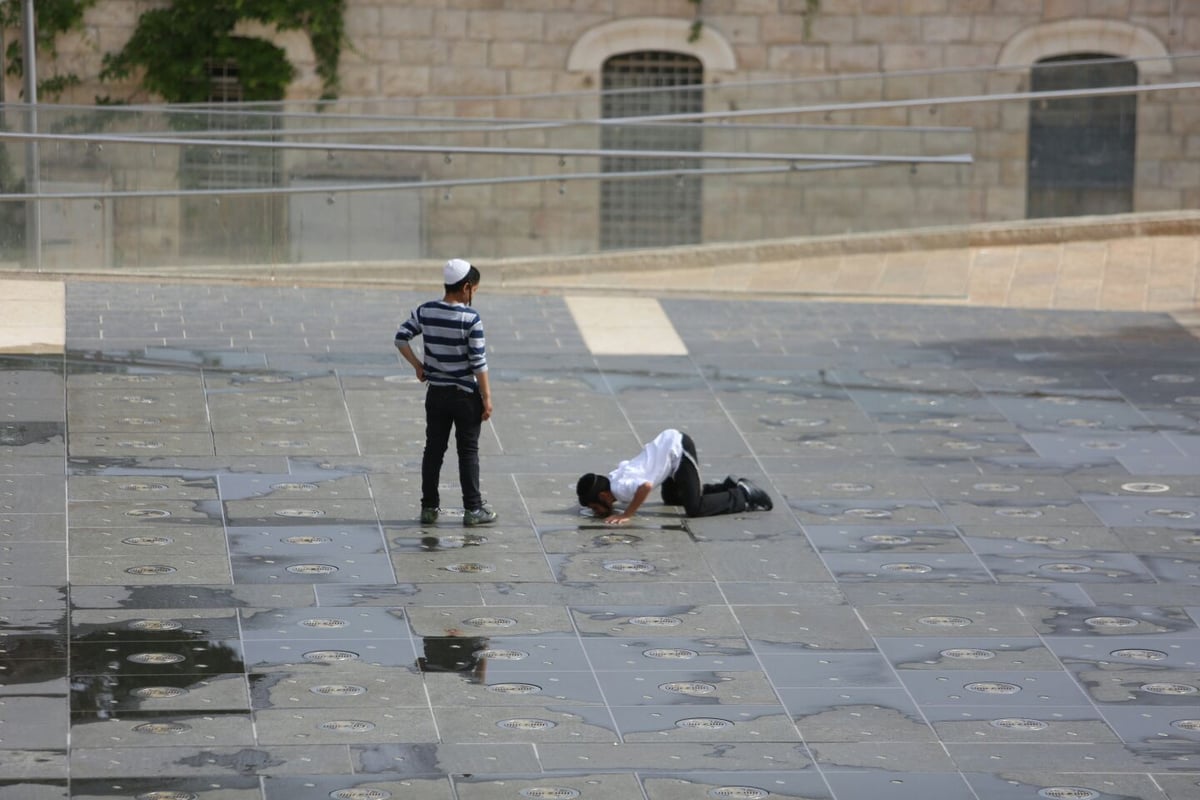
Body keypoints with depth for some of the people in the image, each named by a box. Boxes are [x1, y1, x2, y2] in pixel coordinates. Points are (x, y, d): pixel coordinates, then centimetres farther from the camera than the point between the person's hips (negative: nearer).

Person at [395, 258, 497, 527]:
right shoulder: (471, 319, -17)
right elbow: (478, 362, -15)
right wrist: (487, 398, -8)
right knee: (468, 452, 5)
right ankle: (473, 509, 9)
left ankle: (429, 507, 15)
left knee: (433, 450, 12)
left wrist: (417, 365, 9)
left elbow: (401, 338, -4)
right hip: (466, 395, -4)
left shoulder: (425, 311, -3)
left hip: (436, 393, 4)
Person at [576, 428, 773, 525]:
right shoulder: (612, 478, 4)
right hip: (670, 440, 10)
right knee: (671, 498, 28)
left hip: (678, 448, -10)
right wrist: (607, 509, 16)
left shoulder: (620, 487, -23)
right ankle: (730, 486, 28)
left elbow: (645, 486, -44)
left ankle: (743, 495, 5)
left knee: (694, 508, -12)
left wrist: (626, 515, -33)